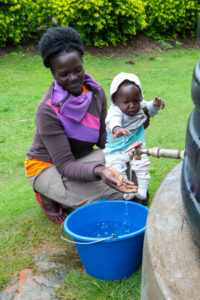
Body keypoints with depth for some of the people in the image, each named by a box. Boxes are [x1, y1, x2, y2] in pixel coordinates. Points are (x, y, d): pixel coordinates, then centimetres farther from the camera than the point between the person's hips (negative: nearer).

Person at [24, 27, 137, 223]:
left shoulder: (96, 91, -9)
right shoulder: (47, 110, -28)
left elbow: (102, 136, -1)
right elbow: (65, 165, -29)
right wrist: (99, 171, -47)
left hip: (83, 156, 6)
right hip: (48, 166, -6)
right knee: (108, 199, -25)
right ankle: (50, 197, -1)